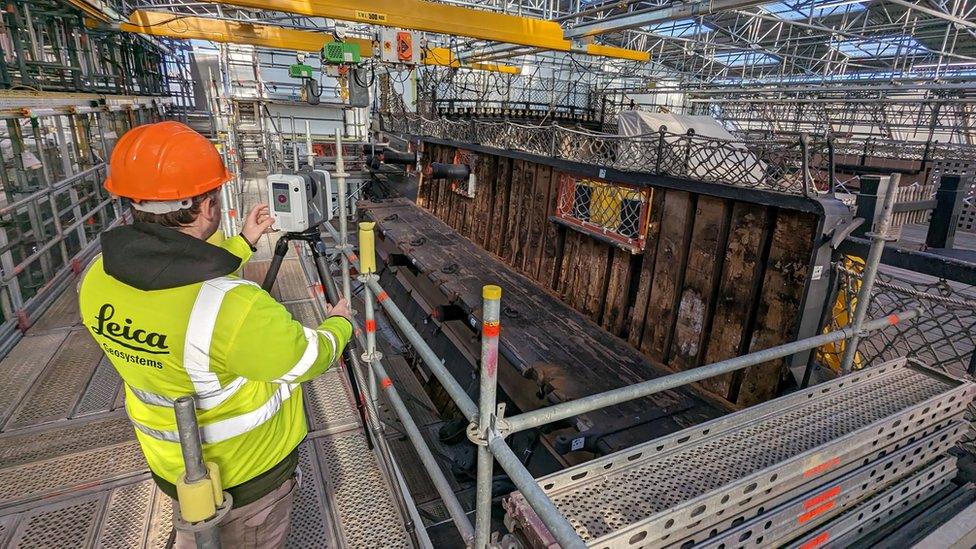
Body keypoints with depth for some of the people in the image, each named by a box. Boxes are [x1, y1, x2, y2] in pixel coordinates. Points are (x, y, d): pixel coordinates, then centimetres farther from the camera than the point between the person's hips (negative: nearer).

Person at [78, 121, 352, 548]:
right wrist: (339, 323, -1)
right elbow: (309, 359, -21)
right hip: (247, 467, -5)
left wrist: (245, 242, 7)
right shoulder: (236, 309, -39)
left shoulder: (96, 280, -17)